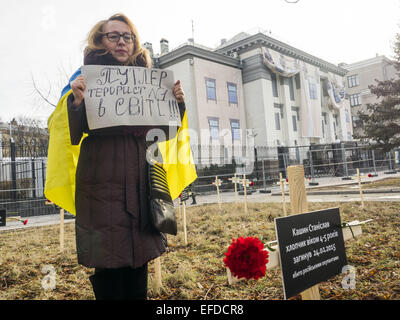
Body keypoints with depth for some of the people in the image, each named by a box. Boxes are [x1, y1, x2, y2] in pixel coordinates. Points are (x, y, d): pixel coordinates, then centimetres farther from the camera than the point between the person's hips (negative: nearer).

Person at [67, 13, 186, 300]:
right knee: (109, 264, -1)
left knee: (139, 259, 9)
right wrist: (77, 102, -22)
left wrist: (177, 103, 0)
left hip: (139, 182, 4)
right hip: (103, 182, -4)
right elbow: (73, 136, -5)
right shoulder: (87, 79, 3)